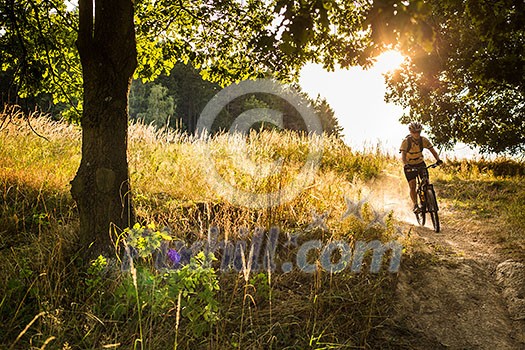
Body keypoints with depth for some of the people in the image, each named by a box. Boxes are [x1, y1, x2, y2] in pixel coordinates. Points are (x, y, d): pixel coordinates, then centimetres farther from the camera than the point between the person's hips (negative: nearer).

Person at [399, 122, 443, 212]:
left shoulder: (423, 140, -13)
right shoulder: (406, 141, -23)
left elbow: (433, 151, -15)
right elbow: (403, 156, -32)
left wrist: (438, 159, -34)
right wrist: (406, 165, -51)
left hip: (420, 163, 3)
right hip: (410, 166, -3)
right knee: (412, 187, -9)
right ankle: (415, 205, 1)